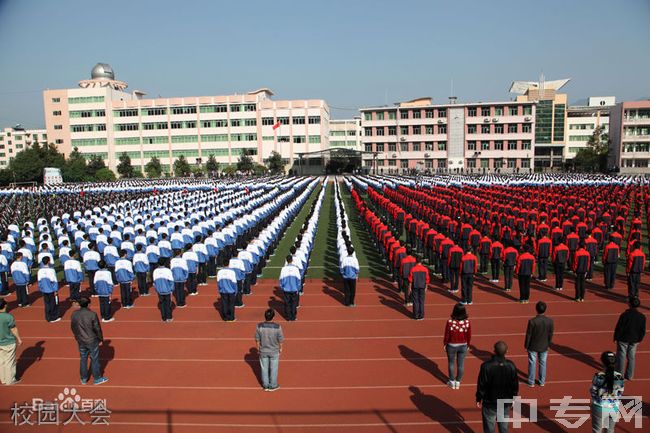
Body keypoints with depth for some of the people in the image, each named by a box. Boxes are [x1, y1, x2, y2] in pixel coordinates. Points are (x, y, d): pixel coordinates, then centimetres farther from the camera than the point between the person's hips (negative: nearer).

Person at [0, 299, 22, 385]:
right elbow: (14, 329, -14)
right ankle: (10, 380, 19)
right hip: (9, 343, -6)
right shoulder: (8, 317, -23)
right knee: (10, 362, 8)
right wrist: (19, 339, 0)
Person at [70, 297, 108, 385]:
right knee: (94, 359, 10)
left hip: (81, 341, 4)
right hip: (92, 341, -4)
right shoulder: (92, 314, -22)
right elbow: (97, 328, -14)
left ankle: (84, 379, 31)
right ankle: (97, 379, 21)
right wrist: (100, 338, 1)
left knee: (83, 359, 19)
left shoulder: (74, 314, -9)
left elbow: (72, 327, 3)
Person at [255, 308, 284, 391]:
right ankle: (273, 386, 32)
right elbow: (280, 339, -13)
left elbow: (257, 339, -8)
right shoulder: (277, 327, -25)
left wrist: (258, 348, 9)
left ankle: (265, 385, 34)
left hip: (263, 351, 2)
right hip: (274, 351, -2)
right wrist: (280, 348, 6)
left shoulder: (259, 326, -21)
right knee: (273, 369, 17)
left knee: (264, 368, 19)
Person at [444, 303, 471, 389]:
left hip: (452, 346, -2)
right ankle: (458, 382, 29)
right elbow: (469, 336, -6)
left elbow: (447, 335, -13)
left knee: (451, 363, 18)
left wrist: (445, 344, 5)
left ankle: (452, 382, 29)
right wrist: (467, 345, 12)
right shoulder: (467, 322, -17)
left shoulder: (450, 322, -24)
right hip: (463, 346, 2)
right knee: (461, 364, 17)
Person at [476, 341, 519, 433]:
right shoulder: (511, 366, -12)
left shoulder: (486, 366, -22)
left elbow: (481, 385, -14)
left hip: (490, 403, -3)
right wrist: (512, 399, 15)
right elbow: (515, 385, -1)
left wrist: (479, 399, 1)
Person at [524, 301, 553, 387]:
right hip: (544, 347, 3)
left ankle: (531, 382, 23)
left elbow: (528, 335, -15)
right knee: (543, 363, 18)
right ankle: (542, 382, 31)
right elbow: (550, 334, -3)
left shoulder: (532, 321, -25)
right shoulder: (550, 321, -15)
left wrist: (526, 346, 0)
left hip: (533, 346, -3)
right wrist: (548, 344, 14)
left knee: (532, 364, 12)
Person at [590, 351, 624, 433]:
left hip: (600, 407, -3)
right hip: (614, 407, 3)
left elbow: (593, 392, -11)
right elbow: (620, 393, -1)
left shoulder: (598, 376, -20)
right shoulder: (620, 377, -11)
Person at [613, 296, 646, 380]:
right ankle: (629, 376, 23)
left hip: (623, 339, -4)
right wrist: (639, 339, 17)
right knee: (631, 357, 15)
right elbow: (643, 330, 3)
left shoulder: (625, 314, -20)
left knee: (621, 357, 8)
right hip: (634, 340, 4)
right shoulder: (642, 317, -6)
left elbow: (619, 327, -14)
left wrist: (616, 337, -1)